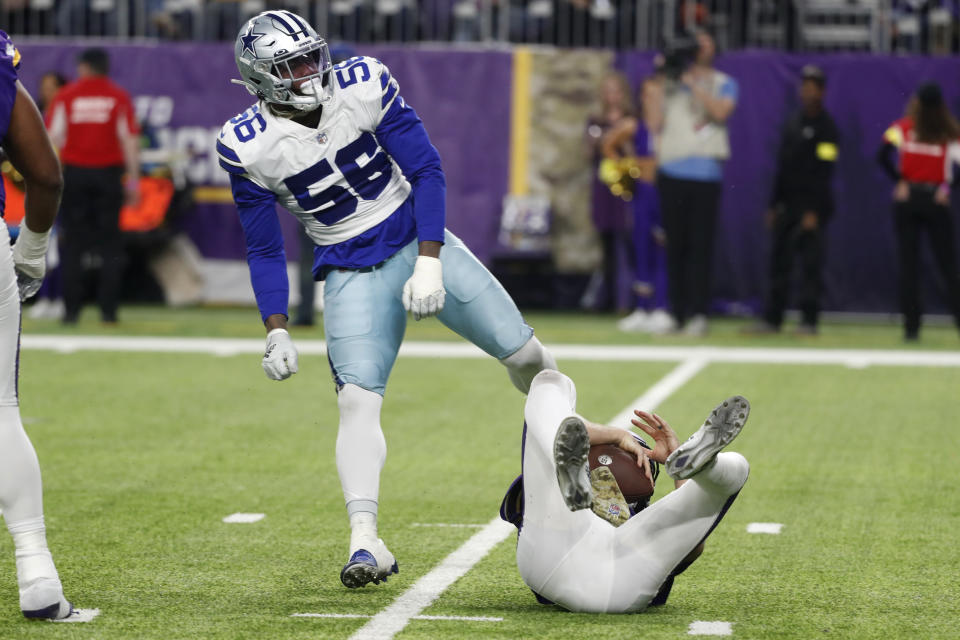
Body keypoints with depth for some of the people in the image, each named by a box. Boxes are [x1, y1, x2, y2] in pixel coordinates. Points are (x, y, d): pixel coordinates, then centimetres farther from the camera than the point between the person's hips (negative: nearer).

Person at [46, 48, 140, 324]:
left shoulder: (65, 96, 2)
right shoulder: (120, 97, 2)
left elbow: (52, 138, -2)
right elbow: (130, 141, -2)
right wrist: (133, 180, 1)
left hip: (74, 174, 0)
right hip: (109, 174, 0)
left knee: (72, 243, 4)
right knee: (110, 244, 4)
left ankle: (71, 309, 0)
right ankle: (108, 309, 1)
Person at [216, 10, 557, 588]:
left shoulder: (364, 86, -13)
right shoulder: (248, 147, -14)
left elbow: (426, 170, -8)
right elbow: (264, 250, -2)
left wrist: (430, 262, -16)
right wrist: (277, 331, -9)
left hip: (419, 242, 2)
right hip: (352, 274, -2)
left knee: (524, 354, 3)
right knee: (357, 400, -19)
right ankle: (366, 542, -22)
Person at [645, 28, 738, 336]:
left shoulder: (724, 84, 12)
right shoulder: (670, 83, 17)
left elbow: (721, 111, -9)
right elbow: (655, 124, 5)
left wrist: (692, 83, -9)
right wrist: (659, 85, 0)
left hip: (705, 174, -2)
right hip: (671, 171, 2)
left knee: (701, 244, -8)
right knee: (675, 245, 1)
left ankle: (698, 313, -10)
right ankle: (676, 312, 5)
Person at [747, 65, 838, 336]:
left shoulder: (826, 127, -6)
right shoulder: (792, 125, 16)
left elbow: (824, 172, -13)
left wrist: (814, 211, -18)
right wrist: (774, 204, 14)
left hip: (813, 204, -7)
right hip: (787, 204, 7)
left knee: (811, 263, -6)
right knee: (779, 261, 6)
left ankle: (809, 321, -2)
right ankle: (772, 319, 11)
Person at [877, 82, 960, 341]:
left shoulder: (904, 127, -2)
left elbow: (883, 155, -12)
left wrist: (899, 181, -4)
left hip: (906, 199, 1)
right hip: (936, 200, -1)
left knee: (908, 264, 4)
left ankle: (911, 327, 1)